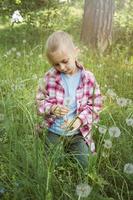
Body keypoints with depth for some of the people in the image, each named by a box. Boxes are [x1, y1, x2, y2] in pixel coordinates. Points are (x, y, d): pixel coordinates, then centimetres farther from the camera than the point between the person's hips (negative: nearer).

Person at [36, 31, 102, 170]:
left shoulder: (88, 78, -11)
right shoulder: (50, 77, -10)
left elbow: (95, 106, -6)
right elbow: (40, 100, -2)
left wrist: (80, 119, -22)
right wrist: (52, 108, -23)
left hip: (78, 132, -1)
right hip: (53, 131, 1)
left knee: (82, 166, 1)